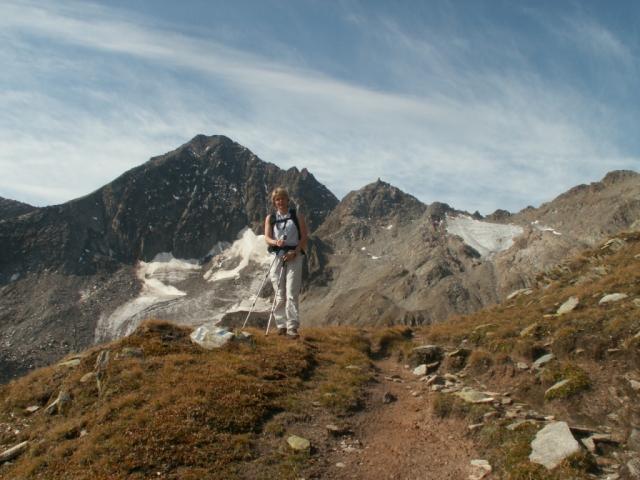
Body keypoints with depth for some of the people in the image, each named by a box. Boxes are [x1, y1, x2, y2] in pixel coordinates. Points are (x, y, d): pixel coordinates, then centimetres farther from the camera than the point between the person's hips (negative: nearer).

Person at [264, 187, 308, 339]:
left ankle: (292, 327, -9)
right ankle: (281, 325, 12)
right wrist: (276, 242, -21)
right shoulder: (270, 218, 12)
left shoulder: (297, 216, 7)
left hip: (294, 256, -2)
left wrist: (294, 252, -12)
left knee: (292, 294, -9)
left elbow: (304, 237, 2)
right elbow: (267, 237, 2)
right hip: (277, 257, 2)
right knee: (279, 295, 4)